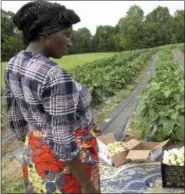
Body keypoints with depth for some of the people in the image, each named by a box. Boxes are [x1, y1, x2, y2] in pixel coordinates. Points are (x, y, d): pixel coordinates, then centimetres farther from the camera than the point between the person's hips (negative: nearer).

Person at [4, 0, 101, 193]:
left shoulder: (15, 64, -4)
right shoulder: (55, 76, -33)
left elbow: (15, 115, 5)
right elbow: (64, 142, -29)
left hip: (39, 154, 9)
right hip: (68, 164, -8)